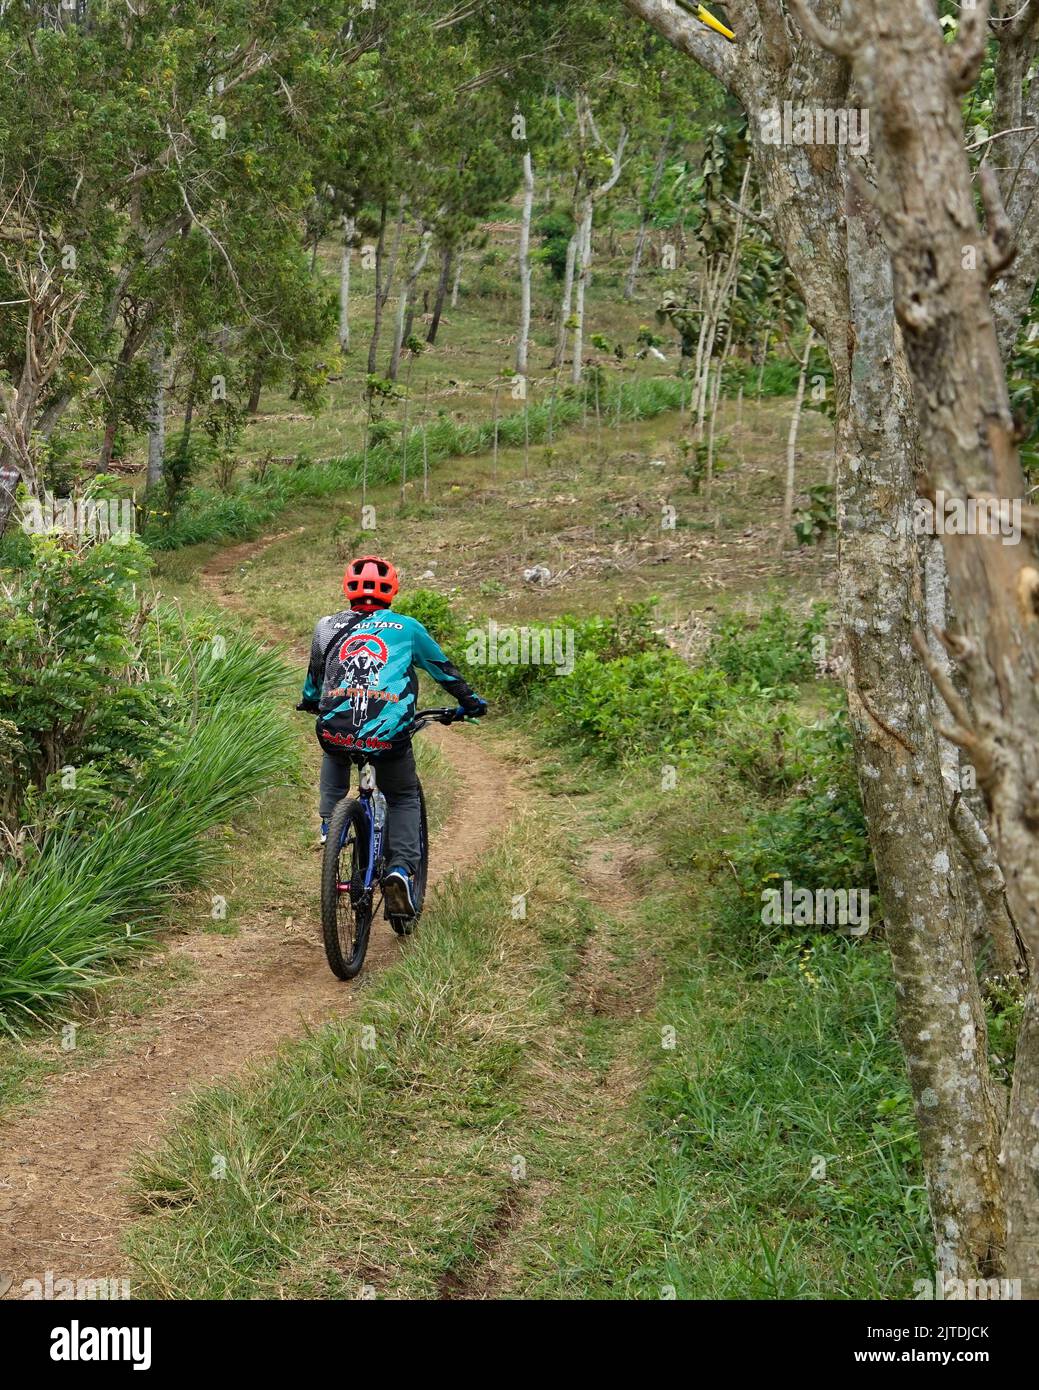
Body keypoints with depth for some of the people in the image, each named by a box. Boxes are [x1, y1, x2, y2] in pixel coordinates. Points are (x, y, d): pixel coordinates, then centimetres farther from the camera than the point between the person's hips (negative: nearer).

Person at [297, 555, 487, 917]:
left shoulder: (328, 626, 20)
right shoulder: (406, 627, 16)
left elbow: (314, 677, 36)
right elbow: (443, 668, 28)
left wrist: (308, 703, 58)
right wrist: (471, 702, 44)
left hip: (335, 730, 2)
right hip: (388, 735, -2)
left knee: (334, 755, 39)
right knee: (404, 799, 22)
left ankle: (329, 822, 25)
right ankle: (401, 869, 1)